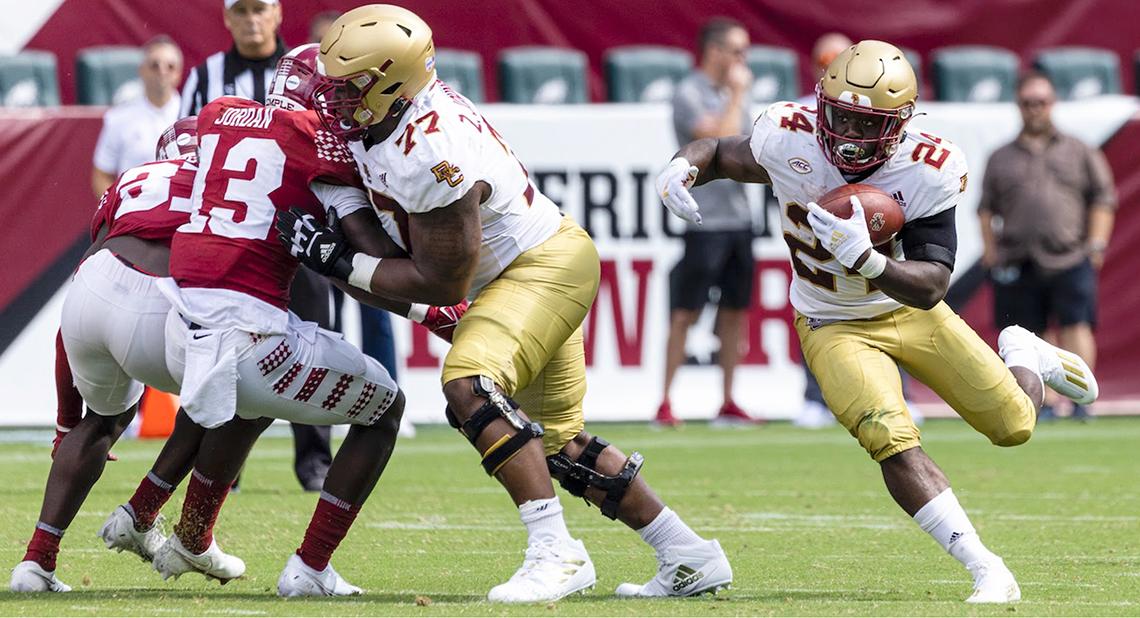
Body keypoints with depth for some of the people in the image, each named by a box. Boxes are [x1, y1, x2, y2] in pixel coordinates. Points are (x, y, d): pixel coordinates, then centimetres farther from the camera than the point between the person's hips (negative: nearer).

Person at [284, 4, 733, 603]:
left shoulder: (430, 155, -31)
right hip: (531, 268, 10)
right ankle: (688, 558, 22)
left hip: (545, 266, -10)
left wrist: (337, 260, -20)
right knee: (556, 443, 14)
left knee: (471, 385, -29)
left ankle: (555, 552, -30)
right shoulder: (400, 115, -4)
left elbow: (441, 284, -23)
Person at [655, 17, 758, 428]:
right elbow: (720, 139, -21)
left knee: (735, 311, 9)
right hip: (704, 220, -8)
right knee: (686, 313, -7)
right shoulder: (690, 95, -9)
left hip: (738, 217, 8)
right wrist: (737, 95, -12)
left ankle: (728, 405, 14)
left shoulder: (733, 94, 16)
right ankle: (664, 404, -5)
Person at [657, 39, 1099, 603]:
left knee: (1014, 427, 7)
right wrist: (683, 166, -25)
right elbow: (719, 154, -1)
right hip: (835, 328, -1)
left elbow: (931, 287, -31)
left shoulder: (928, 172, -26)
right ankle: (987, 573, -15)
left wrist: (866, 260, -49)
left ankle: (1023, 356, 45)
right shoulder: (789, 140, -23)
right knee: (893, 441, -23)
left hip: (910, 311, 1)